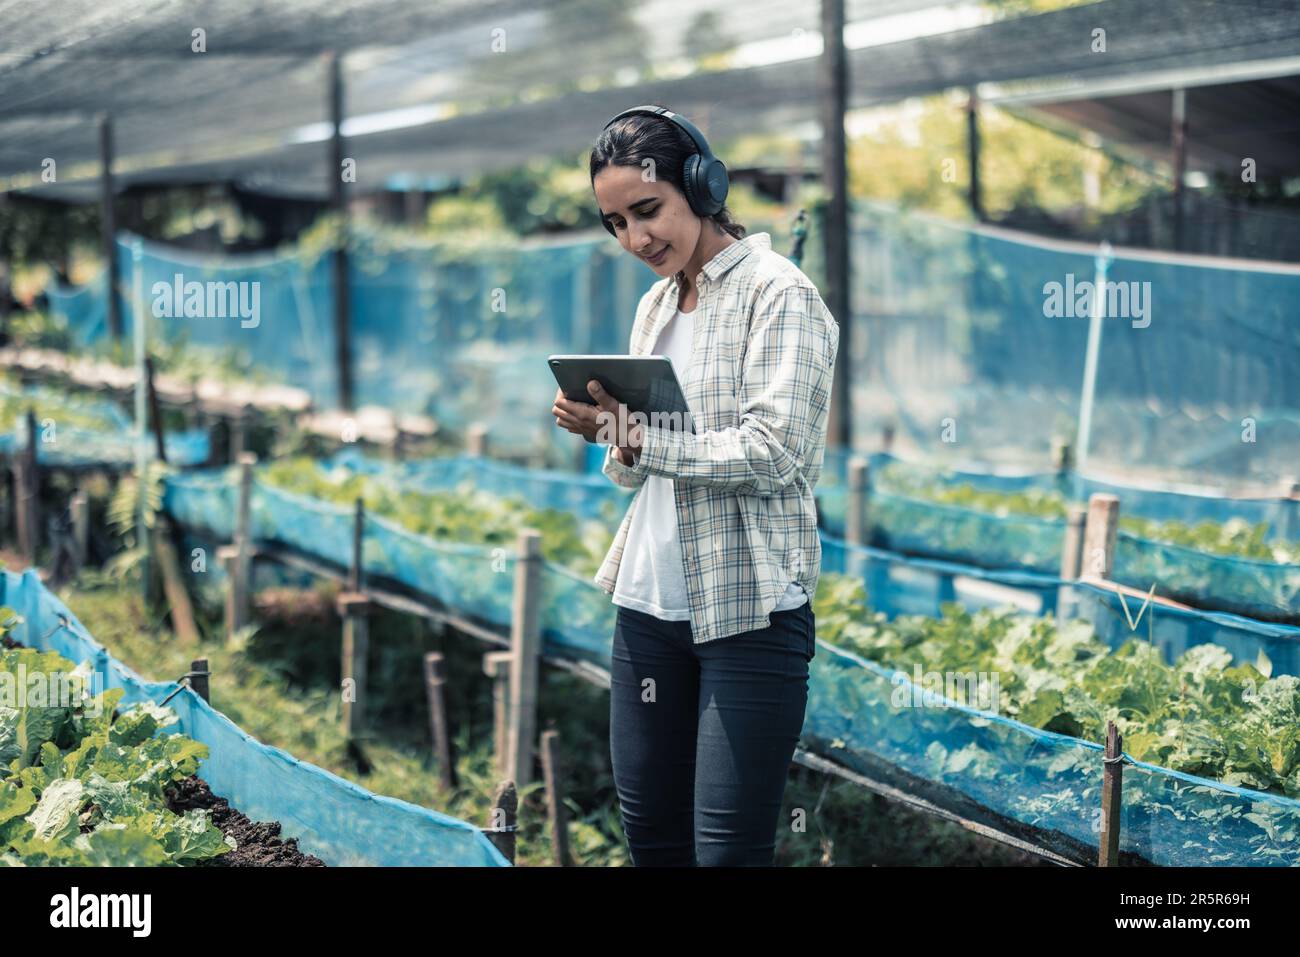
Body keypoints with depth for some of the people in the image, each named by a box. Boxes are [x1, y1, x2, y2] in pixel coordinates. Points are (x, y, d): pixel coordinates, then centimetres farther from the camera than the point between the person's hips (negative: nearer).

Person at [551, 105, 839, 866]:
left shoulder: (778, 293, -8)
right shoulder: (656, 306, 14)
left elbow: (771, 454, -17)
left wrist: (640, 439, -15)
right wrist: (604, 430, -3)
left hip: (748, 617, -7)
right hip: (648, 605, 7)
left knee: (727, 849, -3)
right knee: (650, 835, 12)